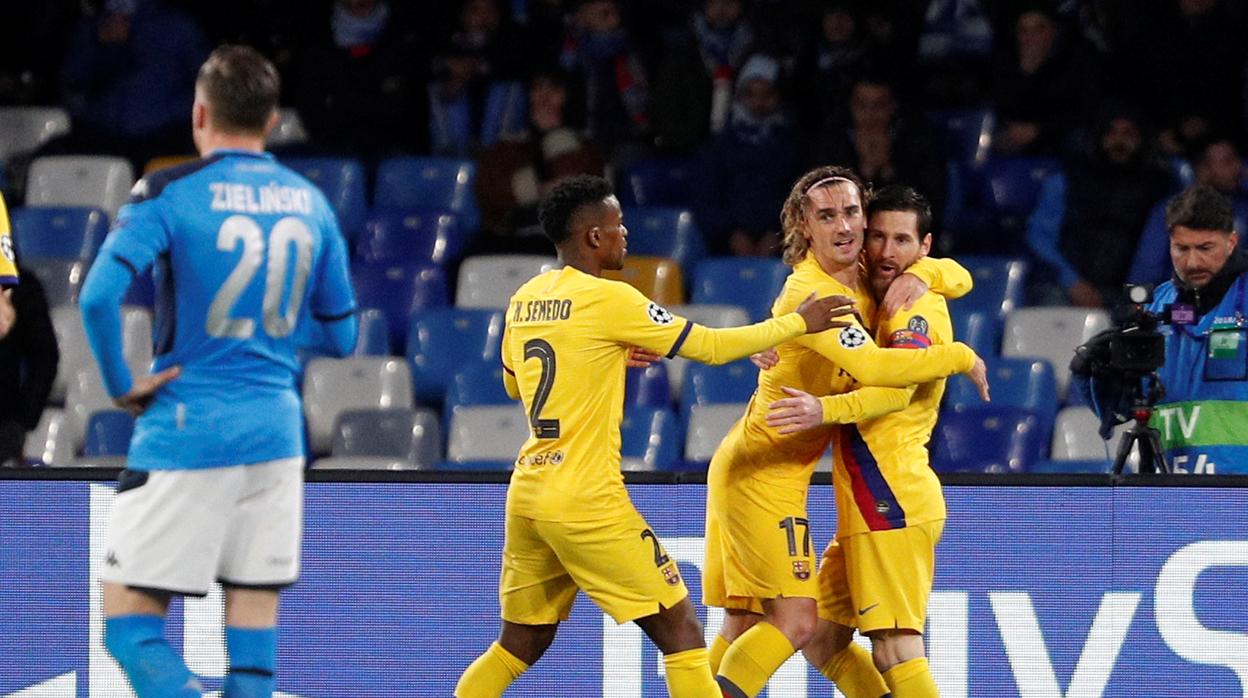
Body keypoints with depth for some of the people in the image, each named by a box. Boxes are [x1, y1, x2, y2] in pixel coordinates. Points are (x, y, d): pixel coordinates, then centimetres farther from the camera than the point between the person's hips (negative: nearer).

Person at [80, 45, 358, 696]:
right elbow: (341, 338, 14)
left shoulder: (169, 193, -9)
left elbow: (97, 296, -23)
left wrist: (120, 384, -9)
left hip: (185, 430, -5)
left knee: (129, 625, -1)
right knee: (253, 629, 8)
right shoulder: (311, 202, 7)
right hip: (276, 429, 5)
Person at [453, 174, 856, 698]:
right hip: (586, 498, -7)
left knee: (520, 645, 17)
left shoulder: (525, 299, 10)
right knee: (681, 631, -1)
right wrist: (799, 322, 4)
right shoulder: (608, 300, -11)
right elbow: (712, 347, -7)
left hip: (527, 493, 7)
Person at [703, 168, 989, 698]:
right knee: (795, 620, -13)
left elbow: (960, 279, 15)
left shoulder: (865, 280, 6)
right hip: (764, 472, -9)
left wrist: (918, 273, -9)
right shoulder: (809, 292, -21)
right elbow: (873, 366, -34)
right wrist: (961, 358, -22)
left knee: (745, 628, 9)